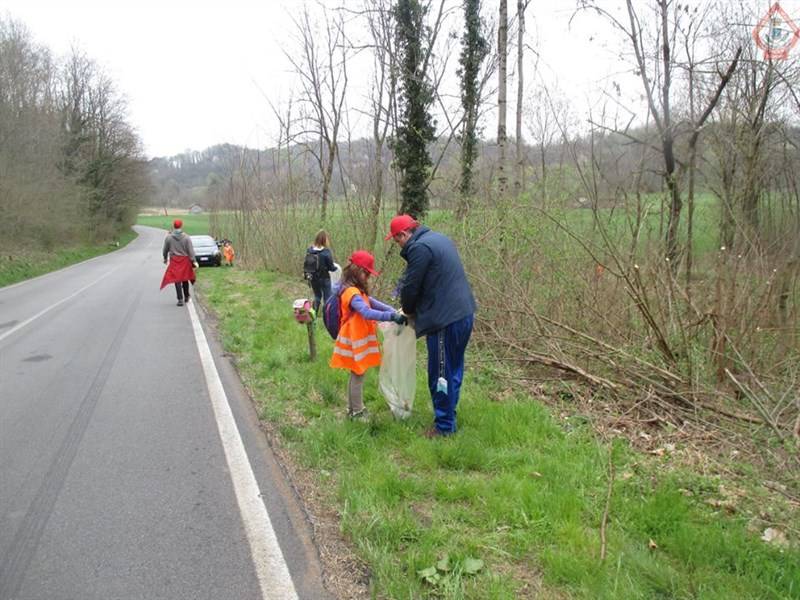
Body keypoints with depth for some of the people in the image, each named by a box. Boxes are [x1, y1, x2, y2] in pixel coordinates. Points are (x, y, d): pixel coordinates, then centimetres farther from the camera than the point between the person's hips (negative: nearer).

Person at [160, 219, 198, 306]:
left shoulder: (168, 237, -3)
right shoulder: (186, 237, -6)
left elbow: (165, 250, 7)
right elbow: (191, 250, -8)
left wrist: (165, 258, 23)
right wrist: (194, 261, -5)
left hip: (174, 261, -1)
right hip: (185, 261, 1)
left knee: (177, 280, 1)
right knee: (185, 279, 16)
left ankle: (180, 299, -5)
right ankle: (186, 296, 29)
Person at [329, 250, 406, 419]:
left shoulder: (356, 290, 10)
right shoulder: (352, 293, -24)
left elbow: (371, 302, 7)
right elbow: (367, 313, -37)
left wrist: (393, 310, -6)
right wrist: (392, 316, -40)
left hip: (357, 341, 10)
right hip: (355, 342, -10)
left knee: (355, 375, 19)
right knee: (358, 376, 2)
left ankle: (352, 408, 32)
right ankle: (357, 412, 15)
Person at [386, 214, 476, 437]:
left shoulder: (419, 248, -15)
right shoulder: (439, 239, 15)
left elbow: (410, 287, -11)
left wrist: (408, 311, 10)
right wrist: (413, 309, 21)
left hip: (446, 320, -10)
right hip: (464, 313, 10)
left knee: (440, 373, 2)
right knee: (453, 370, 20)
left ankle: (444, 425, 12)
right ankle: (448, 414, 34)